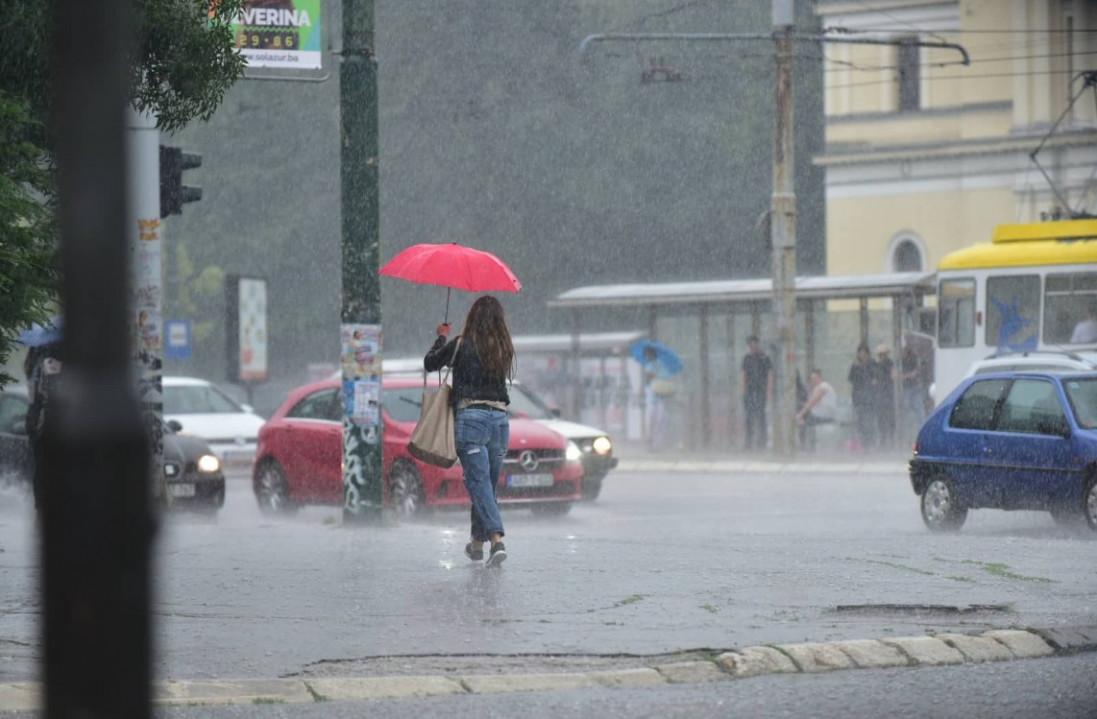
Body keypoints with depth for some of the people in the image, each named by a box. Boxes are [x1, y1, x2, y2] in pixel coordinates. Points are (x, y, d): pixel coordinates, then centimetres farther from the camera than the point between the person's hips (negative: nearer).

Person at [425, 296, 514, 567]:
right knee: (487, 483, 16)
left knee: (479, 483, -9)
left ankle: (497, 539, -25)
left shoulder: (461, 345, -5)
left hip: (471, 418, -4)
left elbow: (429, 363, 6)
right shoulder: (504, 349, 5)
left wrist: (442, 338, 26)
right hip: (500, 420, 4)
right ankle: (477, 541, 26)